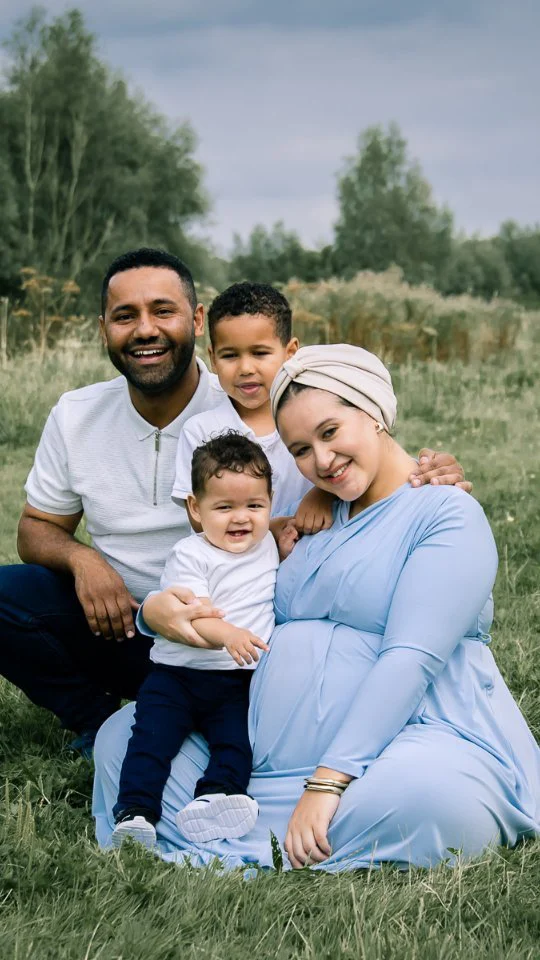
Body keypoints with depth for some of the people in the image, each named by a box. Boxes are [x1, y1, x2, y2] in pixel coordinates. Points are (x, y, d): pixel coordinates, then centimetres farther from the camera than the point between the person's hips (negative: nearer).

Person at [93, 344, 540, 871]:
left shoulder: (447, 515, -4)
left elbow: (410, 659, -16)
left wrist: (329, 782, -25)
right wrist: (159, 611, -3)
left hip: (393, 743, -7)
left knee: (426, 795, -41)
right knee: (121, 737, -1)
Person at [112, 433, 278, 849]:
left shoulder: (270, 545, 12)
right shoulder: (190, 555, -5)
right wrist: (226, 635, -38)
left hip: (241, 680, 3)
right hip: (179, 673, -3)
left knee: (237, 736, -20)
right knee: (153, 733, -18)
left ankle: (215, 796, -33)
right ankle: (135, 811, -21)